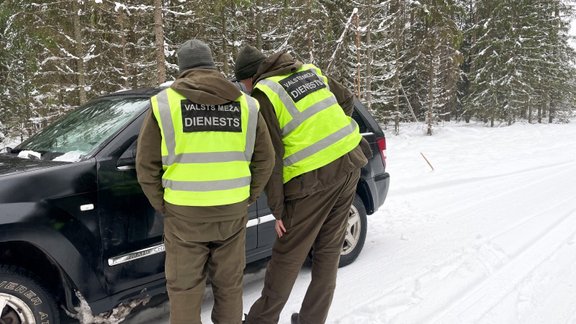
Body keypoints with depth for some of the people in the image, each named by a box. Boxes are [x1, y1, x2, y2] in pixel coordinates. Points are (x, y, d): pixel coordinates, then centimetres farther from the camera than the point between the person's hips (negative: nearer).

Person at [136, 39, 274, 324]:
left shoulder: (164, 103, -4)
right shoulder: (245, 104, 3)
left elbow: (146, 166, -4)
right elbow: (265, 160, 4)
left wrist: (163, 205, 8)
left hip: (184, 215, -2)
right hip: (233, 212, 2)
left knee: (184, 289, 13)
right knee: (229, 286, 18)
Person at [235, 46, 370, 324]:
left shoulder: (264, 94, -6)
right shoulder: (311, 71, 14)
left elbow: (270, 157, -11)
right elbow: (347, 101, 22)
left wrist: (277, 208, -6)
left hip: (312, 179, -7)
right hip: (350, 165, 7)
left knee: (287, 257, 6)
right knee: (329, 250, 15)